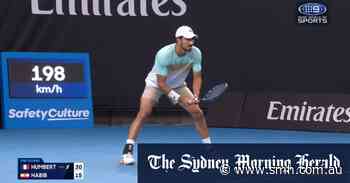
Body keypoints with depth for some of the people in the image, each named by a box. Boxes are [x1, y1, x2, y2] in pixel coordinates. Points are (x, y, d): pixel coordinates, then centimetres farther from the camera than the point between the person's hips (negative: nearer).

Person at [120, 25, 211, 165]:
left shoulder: (195, 53, -22)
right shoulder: (164, 54, -35)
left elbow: (197, 77, -14)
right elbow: (161, 82, -29)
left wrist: (196, 96, -29)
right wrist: (175, 97, -33)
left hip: (178, 85, 5)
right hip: (155, 83, -4)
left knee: (198, 113, -4)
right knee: (143, 114, -22)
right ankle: (127, 151, -21)